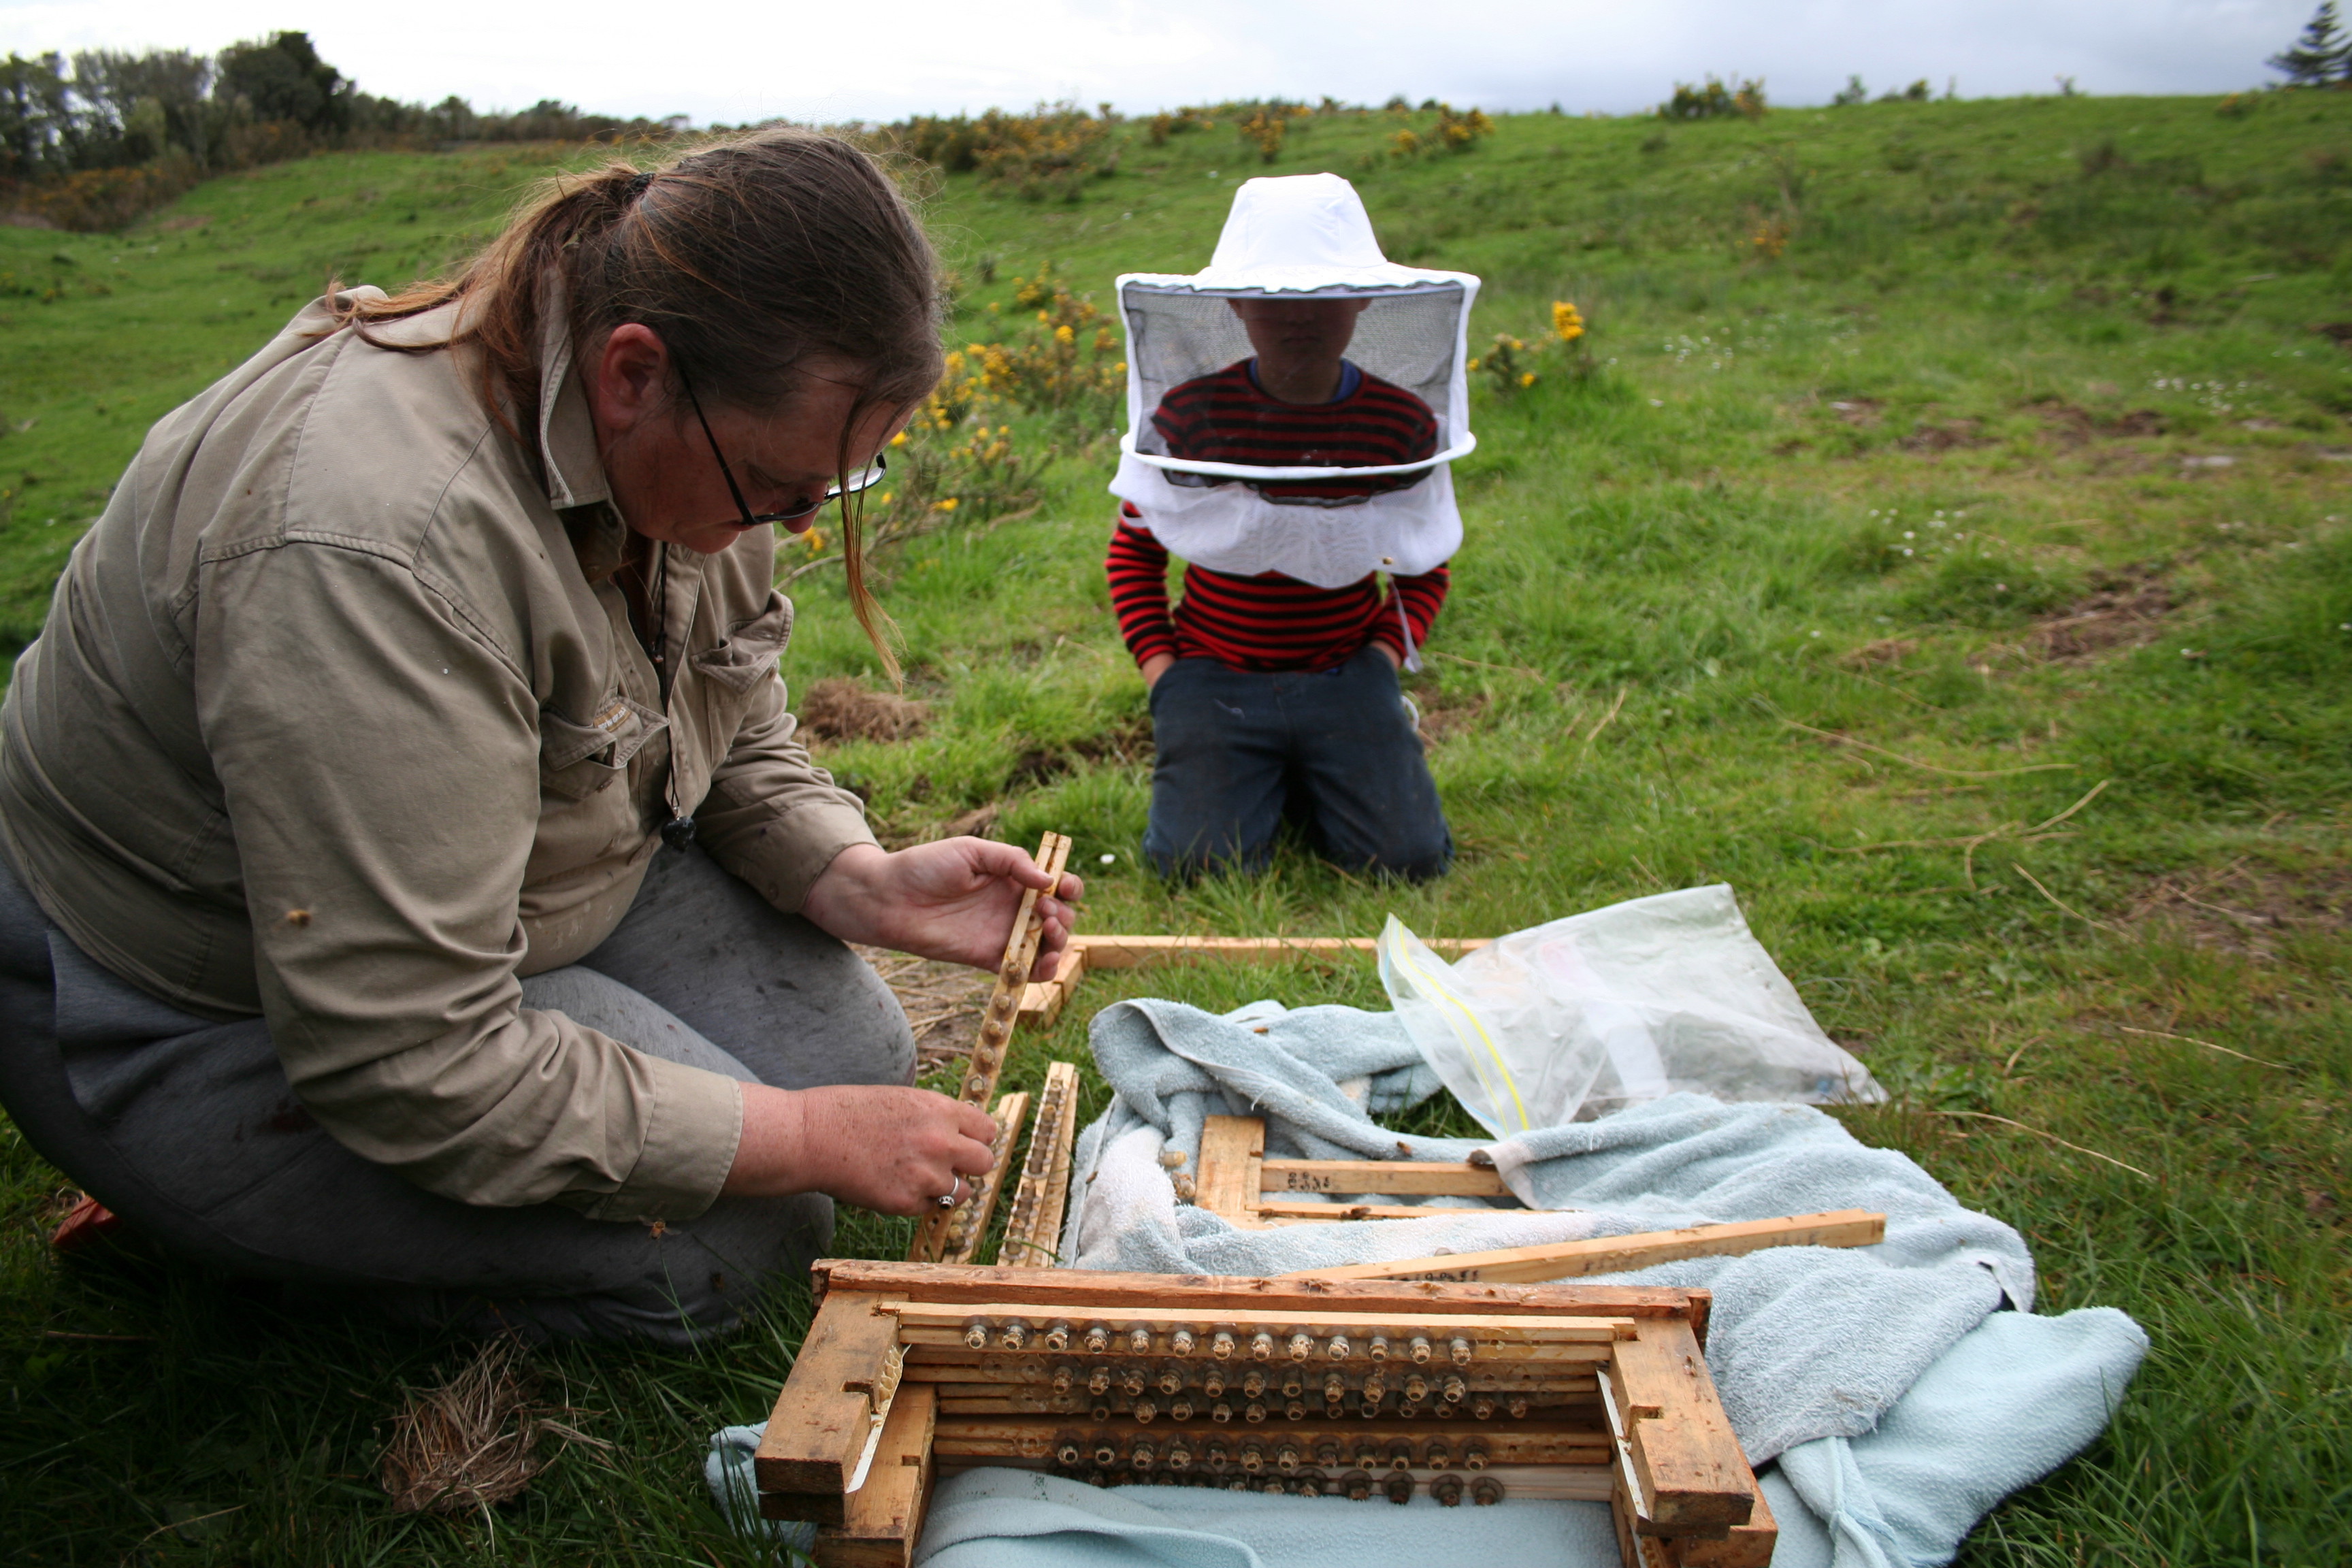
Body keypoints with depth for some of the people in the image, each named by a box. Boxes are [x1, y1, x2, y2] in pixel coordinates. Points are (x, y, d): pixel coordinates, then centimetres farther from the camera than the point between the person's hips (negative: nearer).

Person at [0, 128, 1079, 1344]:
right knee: (731, 1237, -18)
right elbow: (409, 1067, -34)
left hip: (497, 901, 9)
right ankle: (232, 1238, 4)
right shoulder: (375, 546, -37)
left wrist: (866, 887, -16)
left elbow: (737, 741, 4)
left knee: (856, 1051, -2)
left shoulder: (703, 434, -10)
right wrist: (808, 1138, -28)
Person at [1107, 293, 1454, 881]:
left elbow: (1424, 568, 12)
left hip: (1345, 674, 1)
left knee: (1412, 858, -13)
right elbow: (1134, 551, 6)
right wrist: (1160, 672, -4)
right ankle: (1263, 781, 16)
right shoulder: (1190, 411, -8)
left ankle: (1308, 782, 18)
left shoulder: (1405, 421, -3)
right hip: (1216, 675, -1)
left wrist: (1385, 655, -5)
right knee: (1199, 863, -19)